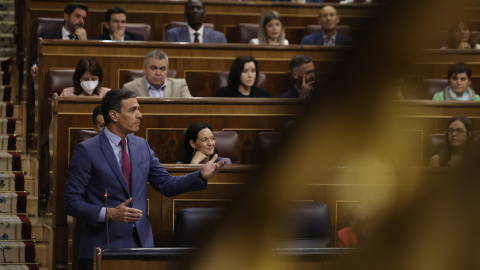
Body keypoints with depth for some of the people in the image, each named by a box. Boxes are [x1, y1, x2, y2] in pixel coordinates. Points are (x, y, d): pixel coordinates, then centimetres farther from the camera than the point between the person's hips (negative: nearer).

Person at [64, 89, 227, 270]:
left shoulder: (141, 146, 10)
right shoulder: (87, 151, -8)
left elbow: (166, 185, 11)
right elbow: (71, 202, -10)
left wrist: (202, 175, -4)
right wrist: (108, 214, -23)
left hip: (141, 242, 5)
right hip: (102, 247, -5)